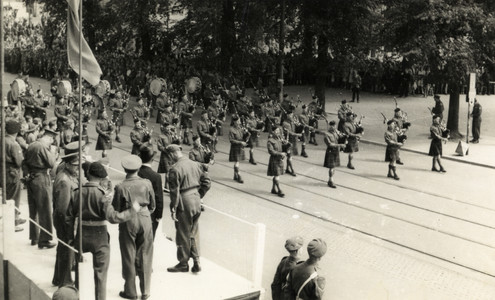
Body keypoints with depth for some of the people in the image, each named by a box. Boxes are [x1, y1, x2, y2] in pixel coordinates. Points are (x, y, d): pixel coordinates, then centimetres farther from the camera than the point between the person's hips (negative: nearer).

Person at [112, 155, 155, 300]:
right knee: (145, 257, 11)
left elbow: (115, 210, -7)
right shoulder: (147, 183, -7)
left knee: (129, 257, 10)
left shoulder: (121, 187, -14)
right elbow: (152, 206, 3)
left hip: (128, 222, -2)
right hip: (145, 220, 2)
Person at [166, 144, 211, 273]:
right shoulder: (196, 165, 5)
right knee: (194, 233, 17)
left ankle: (183, 263, 19)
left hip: (184, 204, -6)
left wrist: (173, 209, -10)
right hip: (196, 203, 6)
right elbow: (207, 182, 9)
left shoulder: (175, 169, -16)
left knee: (183, 235, 7)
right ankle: (196, 262, 16)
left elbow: (175, 192, -16)